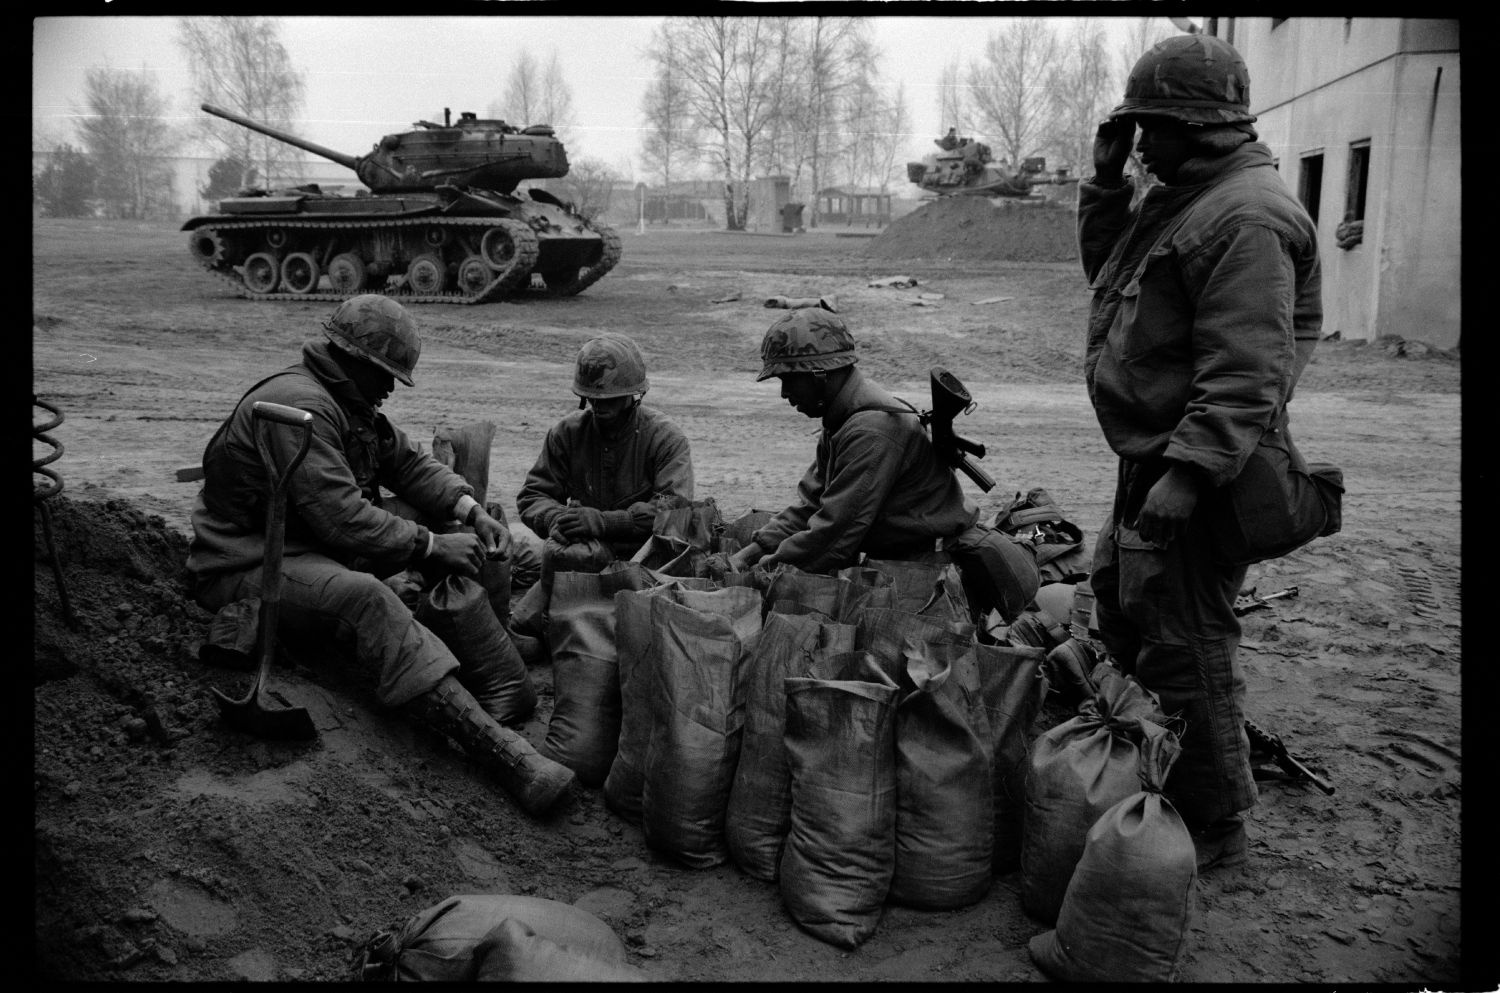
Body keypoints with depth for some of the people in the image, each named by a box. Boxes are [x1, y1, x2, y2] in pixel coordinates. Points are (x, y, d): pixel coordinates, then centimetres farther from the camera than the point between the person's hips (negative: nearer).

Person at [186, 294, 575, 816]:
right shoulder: (298, 405, -20)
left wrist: (470, 509, -5)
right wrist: (431, 545, -23)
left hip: (316, 551, 11)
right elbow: (340, 517, -28)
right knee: (366, 598, -38)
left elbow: (408, 461, 13)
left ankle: (503, 693, -10)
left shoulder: (350, 403, 13)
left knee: (457, 566, -2)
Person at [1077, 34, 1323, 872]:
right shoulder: (1184, 198, 14)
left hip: (1192, 465, -11)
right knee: (1122, 607, 22)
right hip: (1152, 459, 11)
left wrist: (1188, 474, -31)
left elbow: (1245, 371, -26)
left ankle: (1216, 827, 13)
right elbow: (1108, 269, 24)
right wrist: (1106, 182, 12)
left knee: (1187, 651, -3)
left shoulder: (1243, 217, -19)